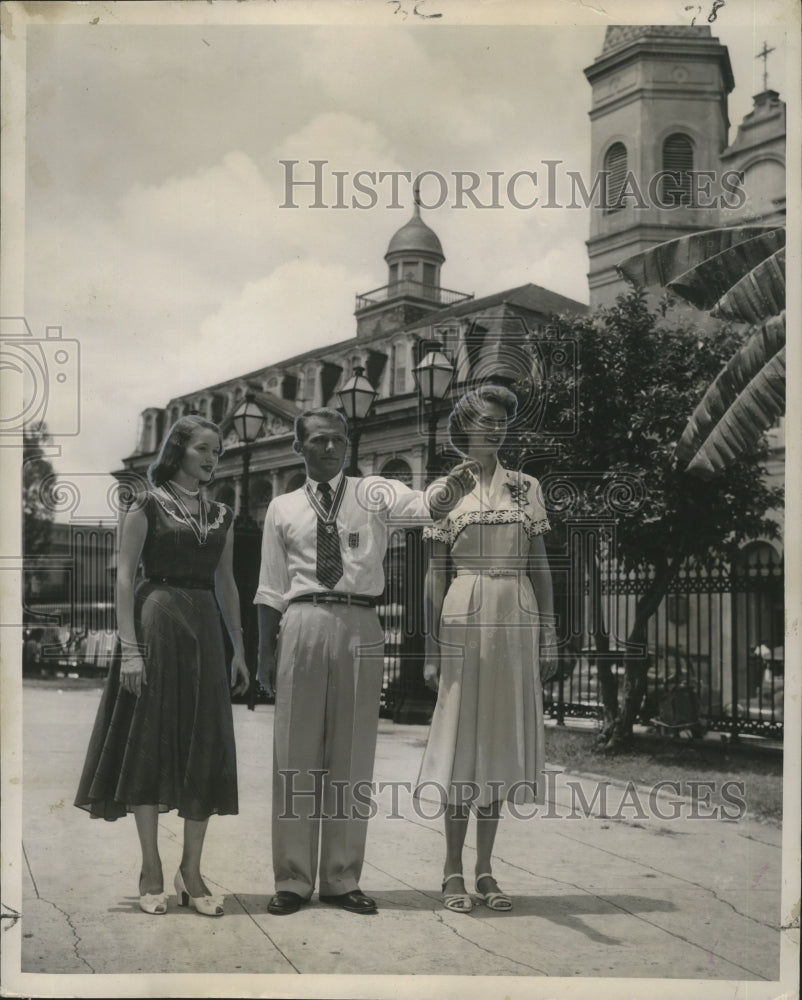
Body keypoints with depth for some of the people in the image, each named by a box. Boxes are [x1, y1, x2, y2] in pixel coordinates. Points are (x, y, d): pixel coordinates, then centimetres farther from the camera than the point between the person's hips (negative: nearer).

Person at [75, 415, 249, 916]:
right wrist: (129, 647, -14)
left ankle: (191, 871, 12)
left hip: (205, 630, 5)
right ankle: (151, 871, 9)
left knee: (206, 749, 3)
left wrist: (239, 649, 11)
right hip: (157, 625, -5)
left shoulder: (221, 515, 14)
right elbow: (125, 577, -6)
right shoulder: (147, 506, -1)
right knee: (150, 743, 0)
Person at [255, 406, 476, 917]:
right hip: (303, 623, 0)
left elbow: (428, 505, -10)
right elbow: (272, 590, 11)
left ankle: (343, 879, 16)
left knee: (353, 756, 5)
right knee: (296, 755, 3)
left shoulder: (375, 494, 9)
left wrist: (455, 485, -32)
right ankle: (293, 879, 14)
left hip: (361, 628, 0)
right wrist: (266, 651, 4)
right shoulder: (283, 509, 12)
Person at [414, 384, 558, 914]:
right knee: (462, 735, 0)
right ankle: (454, 870, 10)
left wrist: (548, 632, 4)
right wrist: (432, 648, -3)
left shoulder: (525, 488, 10)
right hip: (465, 618, -3)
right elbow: (436, 575, 1)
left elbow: (540, 565, 10)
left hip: (515, 621, 3)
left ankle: (485, 868, 17)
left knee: (501, 735, 7)